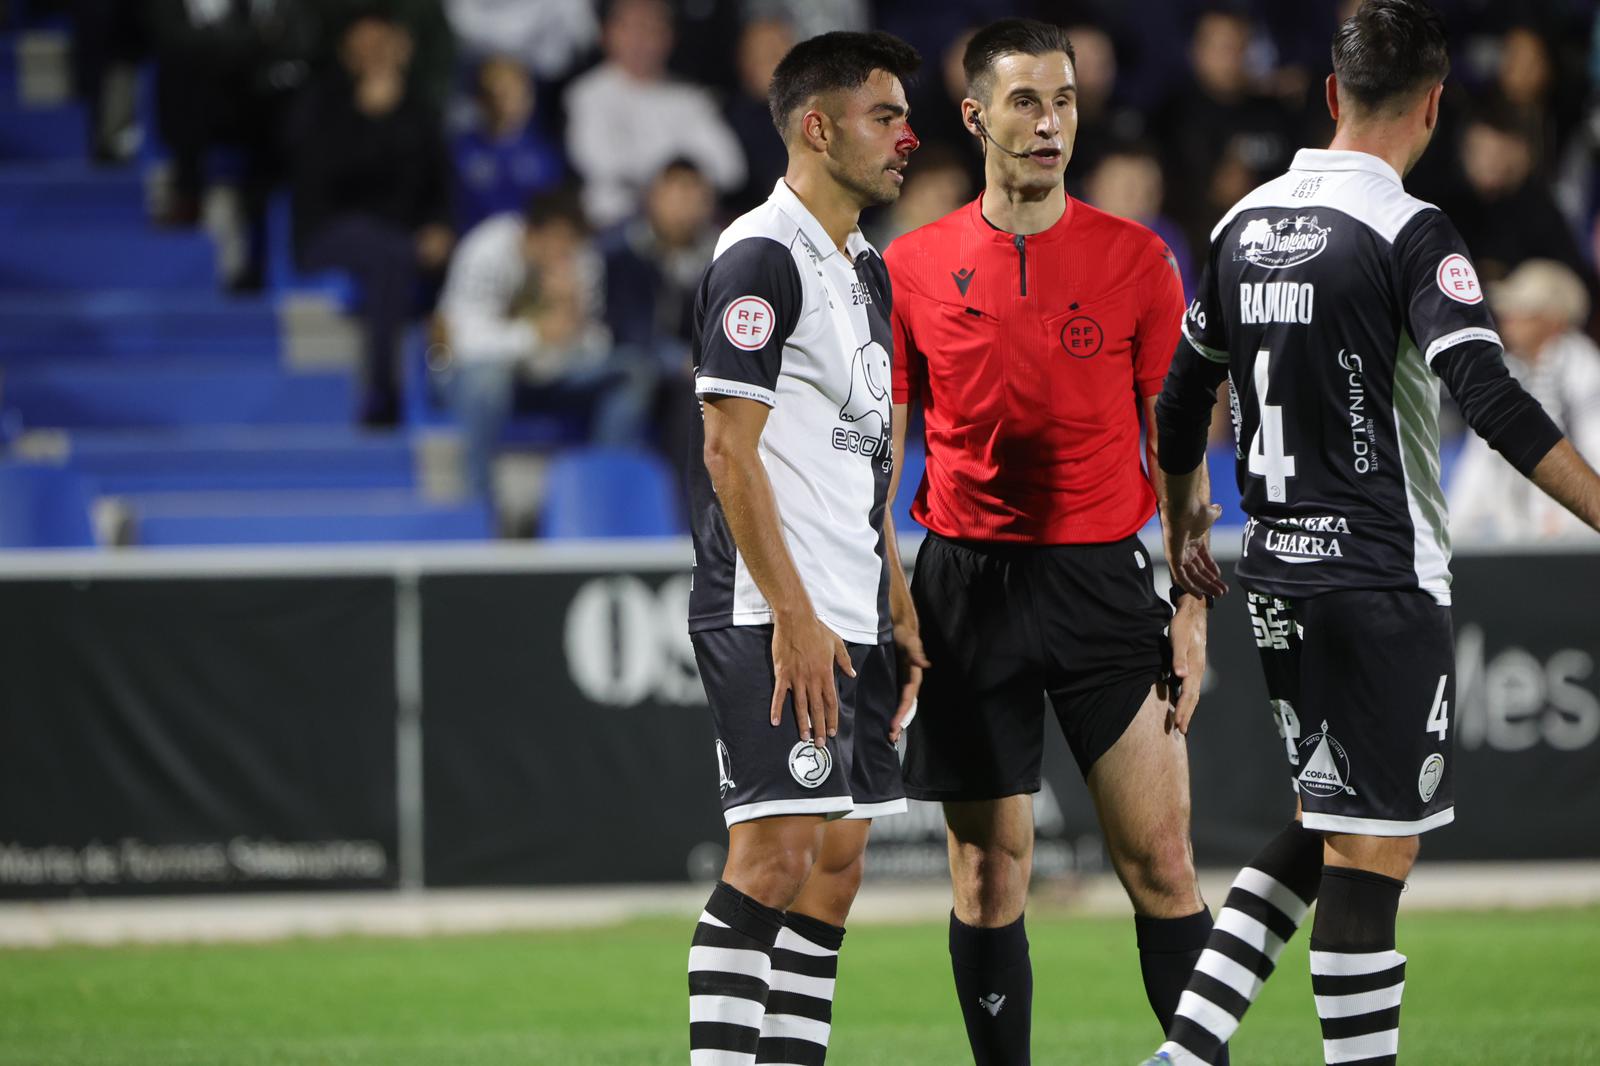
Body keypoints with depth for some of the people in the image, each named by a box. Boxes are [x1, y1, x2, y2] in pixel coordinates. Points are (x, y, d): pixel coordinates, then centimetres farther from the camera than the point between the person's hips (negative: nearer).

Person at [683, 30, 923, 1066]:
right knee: (777, 851, -14)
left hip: (851, 620, 9)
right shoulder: (763, 259, -11)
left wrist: (898, 614, 19)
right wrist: (794, 616, -20)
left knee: (838, 858, 7)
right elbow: (730, 453, -16)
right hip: (772, 618, -9)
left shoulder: (865, 270, 18)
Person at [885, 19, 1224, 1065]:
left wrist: (1192, 609, -2)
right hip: (968, 579, 0)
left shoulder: (1136, 259, 2)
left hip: (1105, 577, 0)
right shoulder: (913, 269, 3)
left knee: (1161, 861, -5)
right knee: (989, 874, 2)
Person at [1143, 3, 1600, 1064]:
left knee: (1326, 829, 17)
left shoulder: (1246, 223, 8)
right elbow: (1490, 396, -24)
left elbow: (1184, 389, 20)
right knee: (1371, 847, -3)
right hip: (1385, 579, -7)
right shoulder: (1409, 232, -13)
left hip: (1279, 577, 7)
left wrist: (1183, 518, 36)